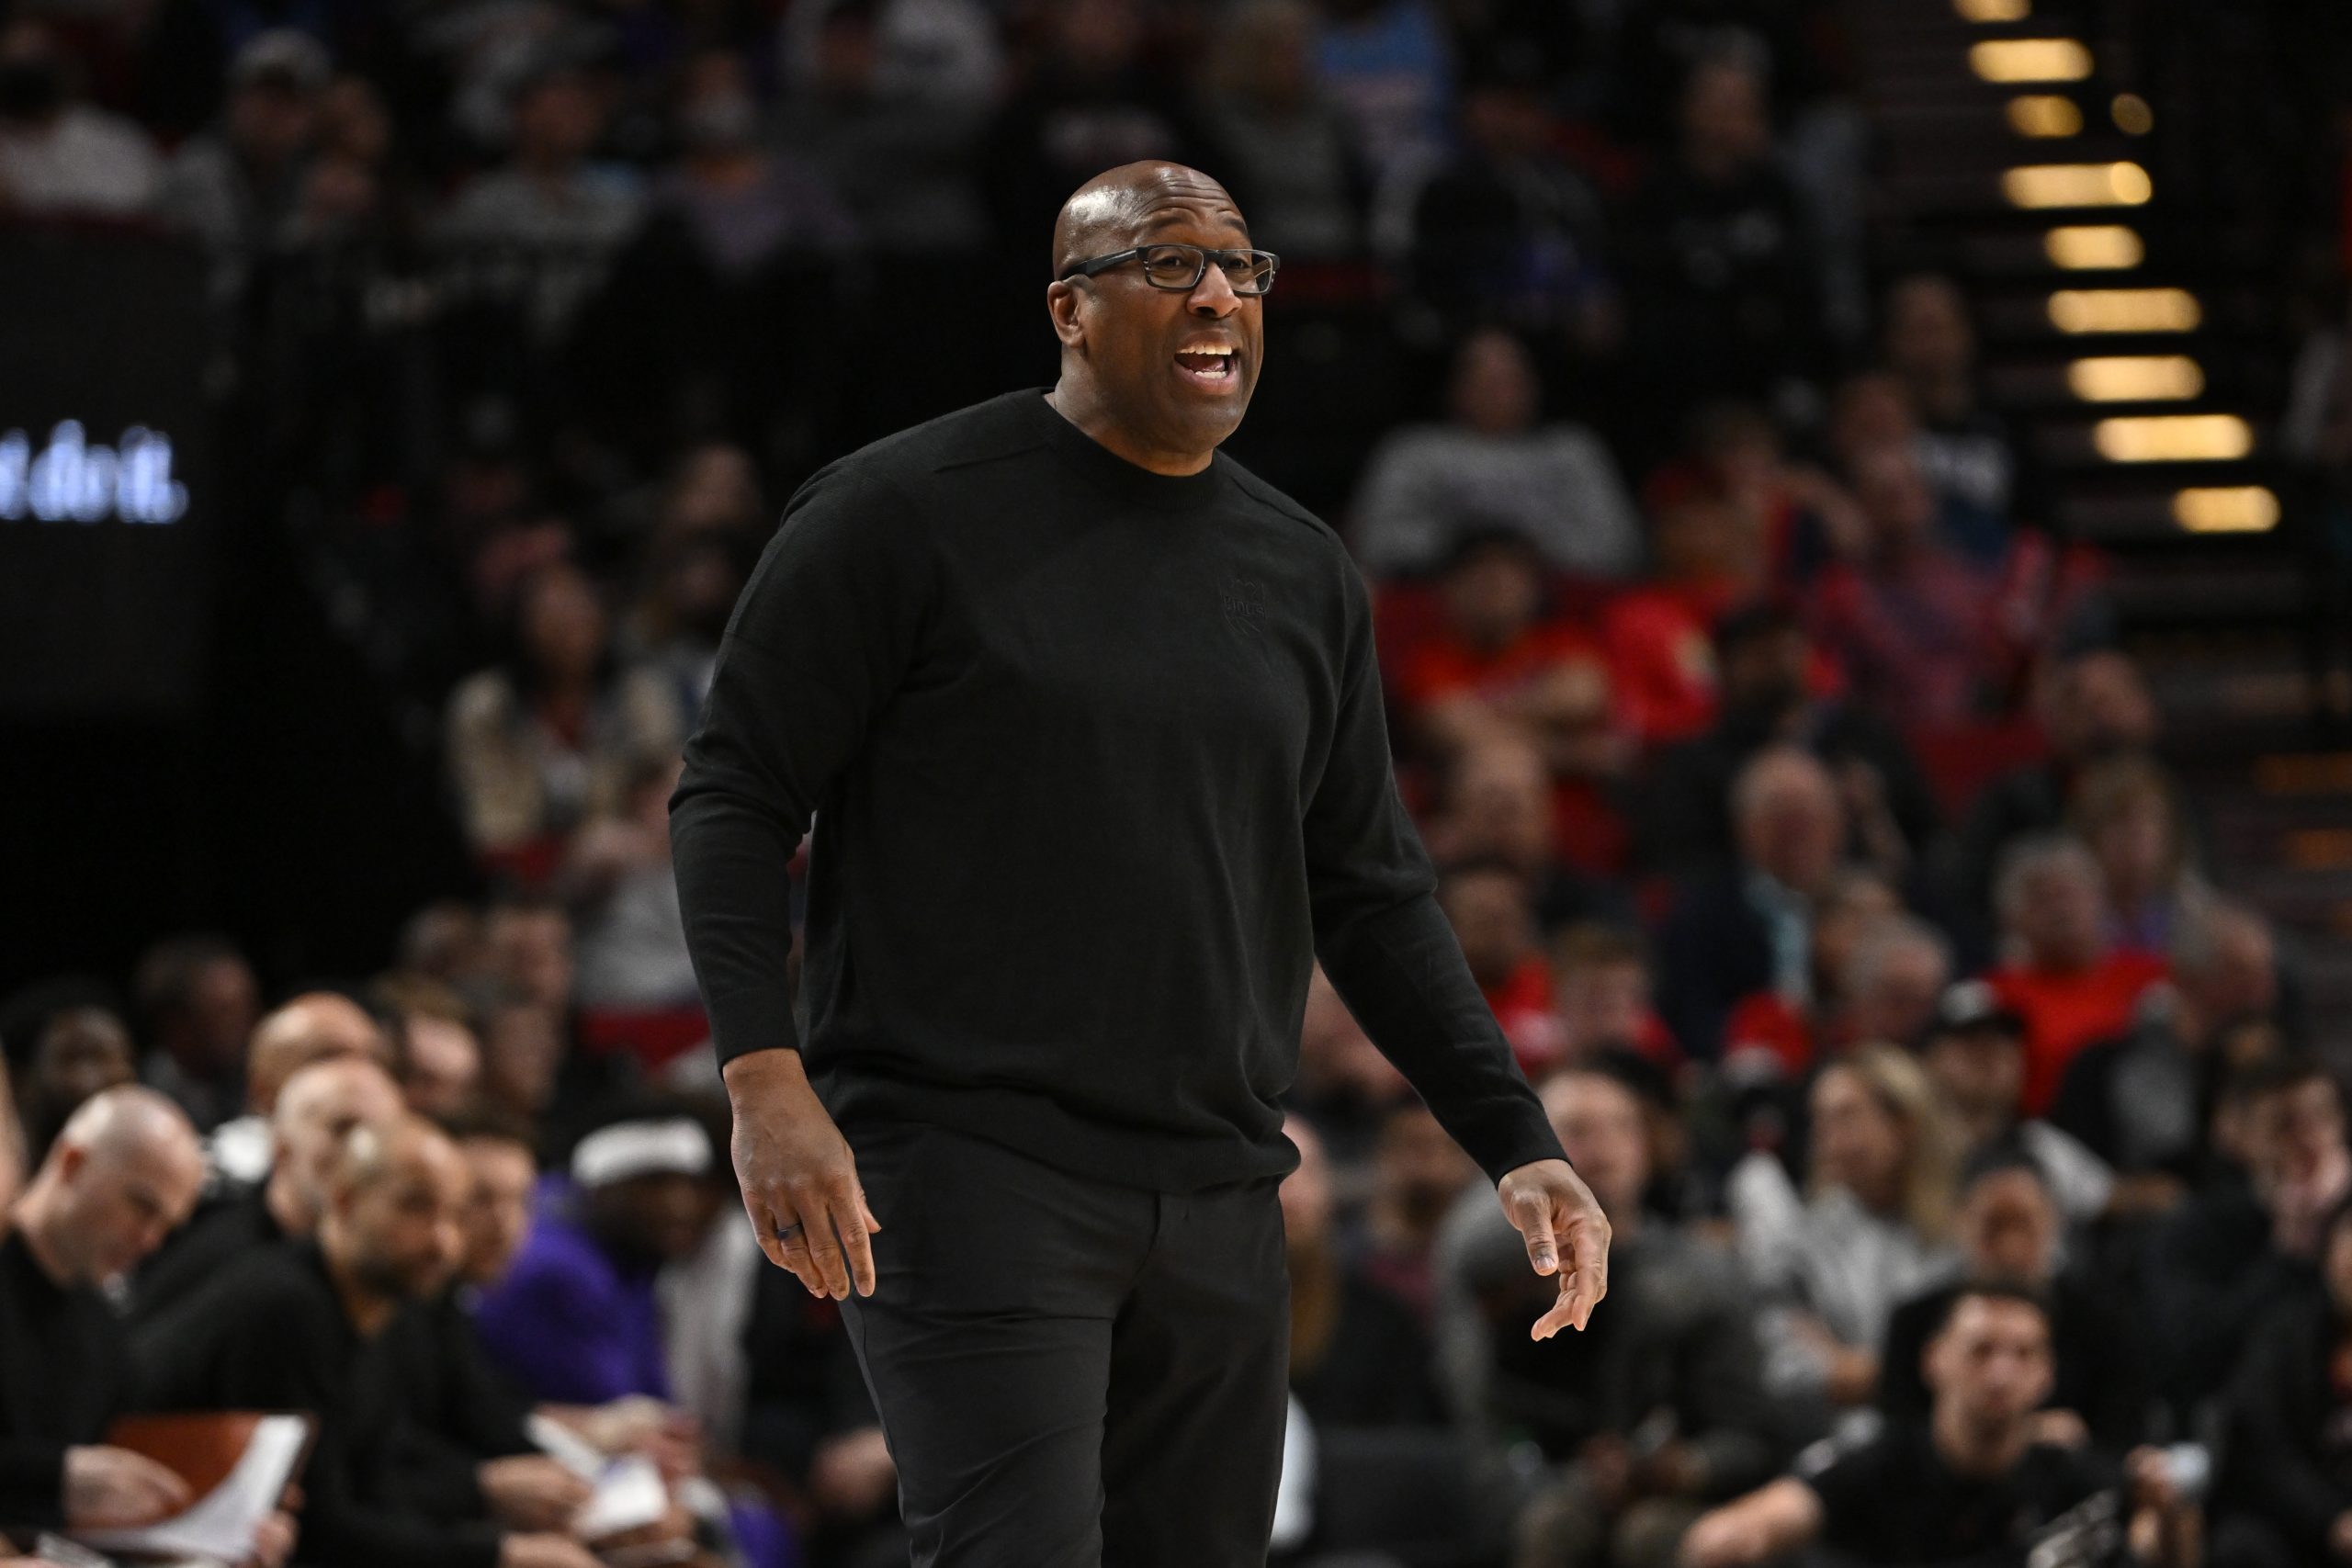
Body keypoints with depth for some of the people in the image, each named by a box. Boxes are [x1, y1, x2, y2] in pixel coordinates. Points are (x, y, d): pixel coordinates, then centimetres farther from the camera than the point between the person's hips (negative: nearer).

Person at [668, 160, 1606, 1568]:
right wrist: (769, 1080, -16)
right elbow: (735, 801, -3)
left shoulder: (1306, 578, 14)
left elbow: (1373, 895, 19)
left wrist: (1517, 1144, 10)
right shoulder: (906, 514, -3)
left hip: (1219, 1192, 6)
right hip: (968, 1170, -6)